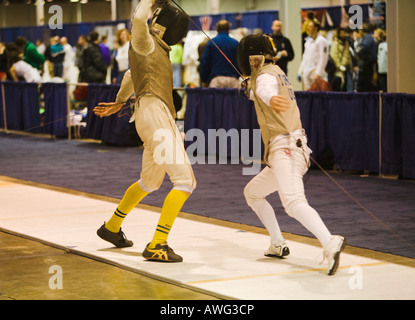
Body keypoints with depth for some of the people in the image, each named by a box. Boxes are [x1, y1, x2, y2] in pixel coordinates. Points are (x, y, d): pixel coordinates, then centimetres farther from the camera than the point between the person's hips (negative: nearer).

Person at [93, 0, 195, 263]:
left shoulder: (156, 47, 20)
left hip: (162, 117, 10)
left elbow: (132, 75, 37)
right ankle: (157, 246, -19)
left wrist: (119, 102, 50)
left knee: (150, 183, 26)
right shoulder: (145, 41, -6)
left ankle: (112, 227, 41)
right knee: (185, 182, -15)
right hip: (155, 115, -10)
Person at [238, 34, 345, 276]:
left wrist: (271, 99, -56)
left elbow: (267, 90, -35)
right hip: (287, 150, 10)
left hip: (285, 149, -10)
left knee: (294, 203, -29)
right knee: (252, 193, 24)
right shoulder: (276, 72, 22)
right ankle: (278, 244, 21)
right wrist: (251, 84, 66)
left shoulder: (265, 76, -7)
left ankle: (330, 244, -46)